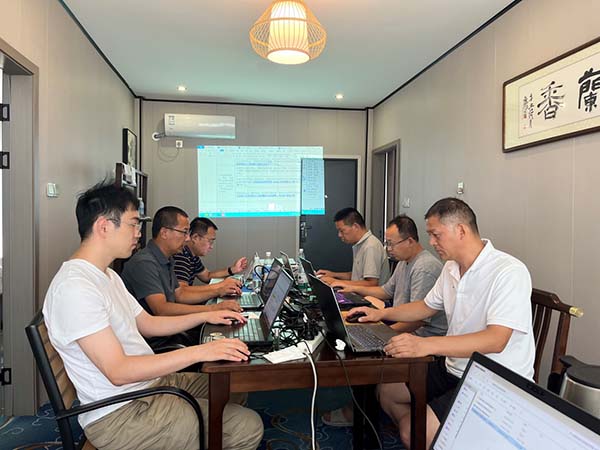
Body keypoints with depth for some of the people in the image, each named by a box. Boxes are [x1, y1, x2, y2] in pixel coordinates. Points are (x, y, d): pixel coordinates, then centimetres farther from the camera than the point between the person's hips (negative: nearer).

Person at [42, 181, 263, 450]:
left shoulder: (107, 276, 11)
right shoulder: (74, 287, -23)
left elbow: (147, 324, 18)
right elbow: (118, 372, -27)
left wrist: (206, 316, 9)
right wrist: (199, 352, -27)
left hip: (151, 382, 10)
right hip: (120, 413, -10)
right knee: (248, 428, -14)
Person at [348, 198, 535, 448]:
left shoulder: (509, 272, -22)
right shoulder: (451, 268, 5)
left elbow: (495, 340, -31)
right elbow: (427, 307, 19)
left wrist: (427, 345, -41)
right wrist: (382, 314, 8)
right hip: (453, 368, 8)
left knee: (413, 429, -20)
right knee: (387, 390, 7)